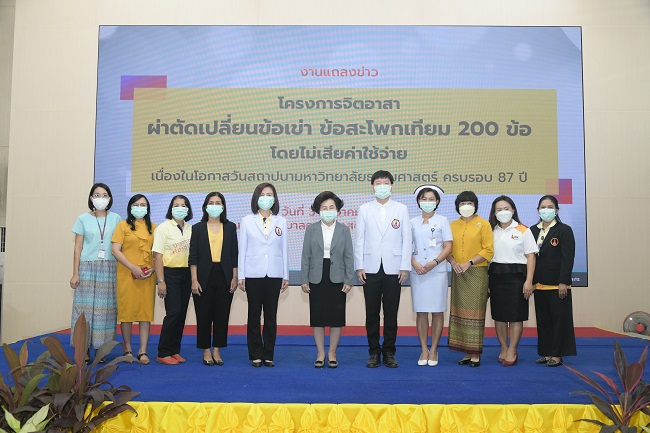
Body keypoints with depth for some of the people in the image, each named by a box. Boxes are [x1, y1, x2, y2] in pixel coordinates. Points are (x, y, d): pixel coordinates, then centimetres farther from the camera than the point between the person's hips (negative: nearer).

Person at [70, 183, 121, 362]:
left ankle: (100, 348, 7)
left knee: (105, 307, 0)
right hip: (87, 267, -1)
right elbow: (77, 248, 4)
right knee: (85, 306, -3)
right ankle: (84, 349, 3)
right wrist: (75, 274, -2)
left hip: (109, 268, 1)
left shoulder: (116, 219, 9)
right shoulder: (83, 219, 6)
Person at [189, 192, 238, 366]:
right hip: (205, 277, -1)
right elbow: (193, 257, 0)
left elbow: (234, 255, 7)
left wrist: (234, 278, 1)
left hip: (224, 277, 1)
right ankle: (206, 351, 16)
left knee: (222, 315, 5)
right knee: (204, 315, 4)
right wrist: (194, 280, -7)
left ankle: (217, 350, 18)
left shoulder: (230, 227, 8)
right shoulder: (198, 228, 4)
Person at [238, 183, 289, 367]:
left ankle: (269, 355, 14)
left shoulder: (281, 221, 8)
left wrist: (286, 276, 5)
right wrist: (241, 276, -1)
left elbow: (284, 249, 8)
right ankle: (256, 355, 14)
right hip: (253, 274, -1)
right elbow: (242, 249, 3)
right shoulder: (247, 221, 4)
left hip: (274, 275, 1)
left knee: (271, 316, 5)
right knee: (254, 315, 4)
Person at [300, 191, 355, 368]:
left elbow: (349, 256, 2)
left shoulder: (344, 230, 3)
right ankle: (320, 354, 17)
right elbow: (306, 256, 2)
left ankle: (332, 353, 18)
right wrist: (304, 280, -2)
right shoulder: (311, 229, 3)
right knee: (317, 317, 5)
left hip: (337, 279, 0)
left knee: (336, 317, 4)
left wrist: (349, 280, -5)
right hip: (317, 279, 0)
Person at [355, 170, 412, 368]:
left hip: (393, 269, 0)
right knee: (372, 313, 5)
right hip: (371, 269, 1)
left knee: (391, 313, 5)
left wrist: (405, 267, -3)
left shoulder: (401, 209, 6)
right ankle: (374, 352, 16)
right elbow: (359, 239, 5)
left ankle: (389, 352, 17)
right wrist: (359, 267, -1)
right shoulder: (364, 209, 7)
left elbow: (406, 240, 3)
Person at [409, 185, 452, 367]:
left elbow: (448, 247, 1)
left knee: (437, 311, 1)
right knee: (421, 311, 3)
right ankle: (424, 350, 11)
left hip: (437, 271, -1)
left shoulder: (442, 221, 5)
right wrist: (414, 263, -8)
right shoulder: (413, 222, 10)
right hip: (417, 271, 2)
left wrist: (433, 263, -12)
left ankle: (433, 350, 11)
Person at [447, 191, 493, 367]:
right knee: (459, 312, 4)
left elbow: (488, 250, -5)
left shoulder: (483, 224, 2)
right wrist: (453, 262, -9)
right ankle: (467, 353, 11)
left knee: (474, 313, -3)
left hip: (476, 273, -4)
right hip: (457, 274, 4)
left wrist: (469, 263, -14)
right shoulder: (452, 225, 13)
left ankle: (476, 354, 3)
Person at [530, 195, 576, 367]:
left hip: (557, 284, -5)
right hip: (539, 284, 5)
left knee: (559, 319, 0)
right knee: (543, 319, 10)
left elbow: (568, 258, -9)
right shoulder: (533, 230, 11)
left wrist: (563, 282, -15)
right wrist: (530, 281, 5)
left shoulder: (564, 230, -3)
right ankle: (546, 353, 19)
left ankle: (557, 355, 8)